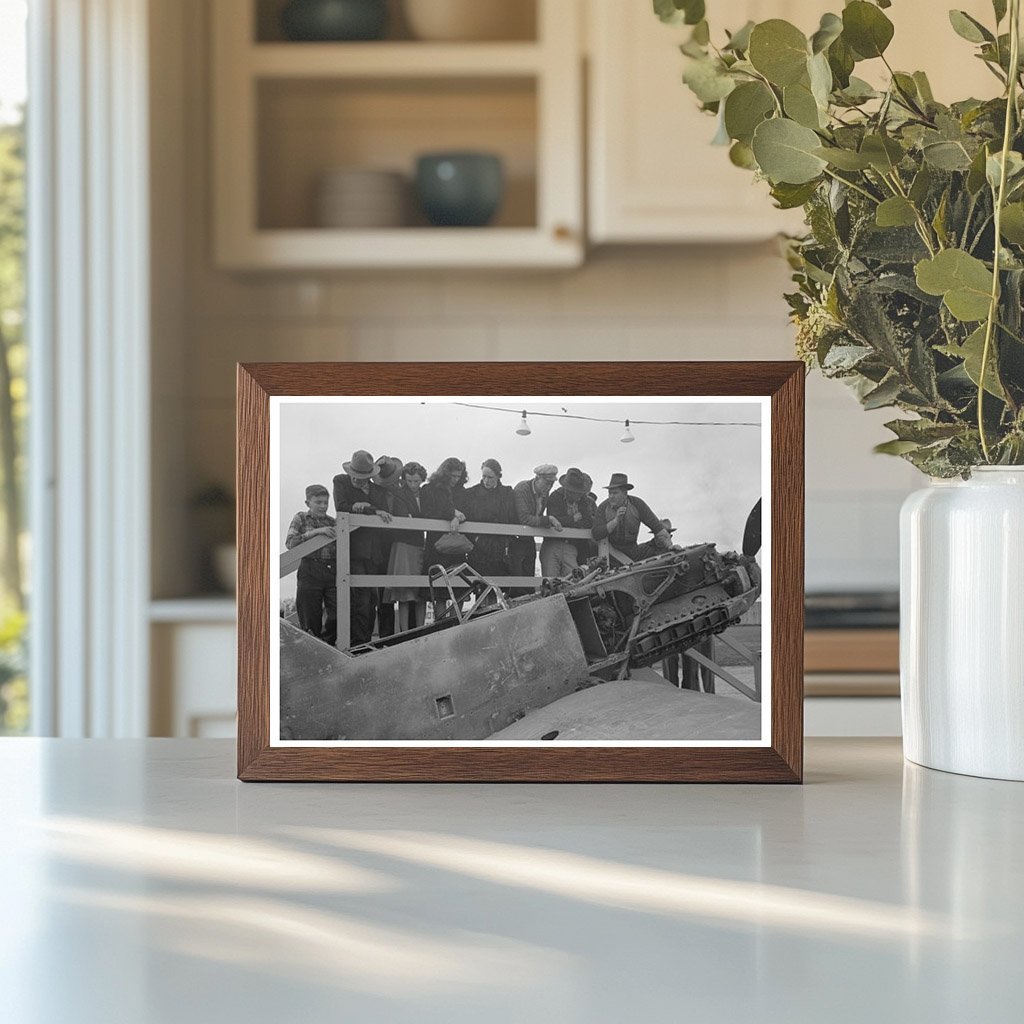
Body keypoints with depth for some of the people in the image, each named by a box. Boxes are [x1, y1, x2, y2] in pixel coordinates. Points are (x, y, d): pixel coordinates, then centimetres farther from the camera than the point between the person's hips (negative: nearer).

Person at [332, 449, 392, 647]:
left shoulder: (380, 490, 18)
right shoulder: (341, 482, 8)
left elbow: (386, 516, 6)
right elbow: (342, 508, -7)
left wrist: (363, 506, -11)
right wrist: (373, 511, -12)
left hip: (374, 553, 4)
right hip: (353, 550, -4)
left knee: (371, 598, 2)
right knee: (360, 595, -15)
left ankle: (367, 641, 7)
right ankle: (359, 643, -15)